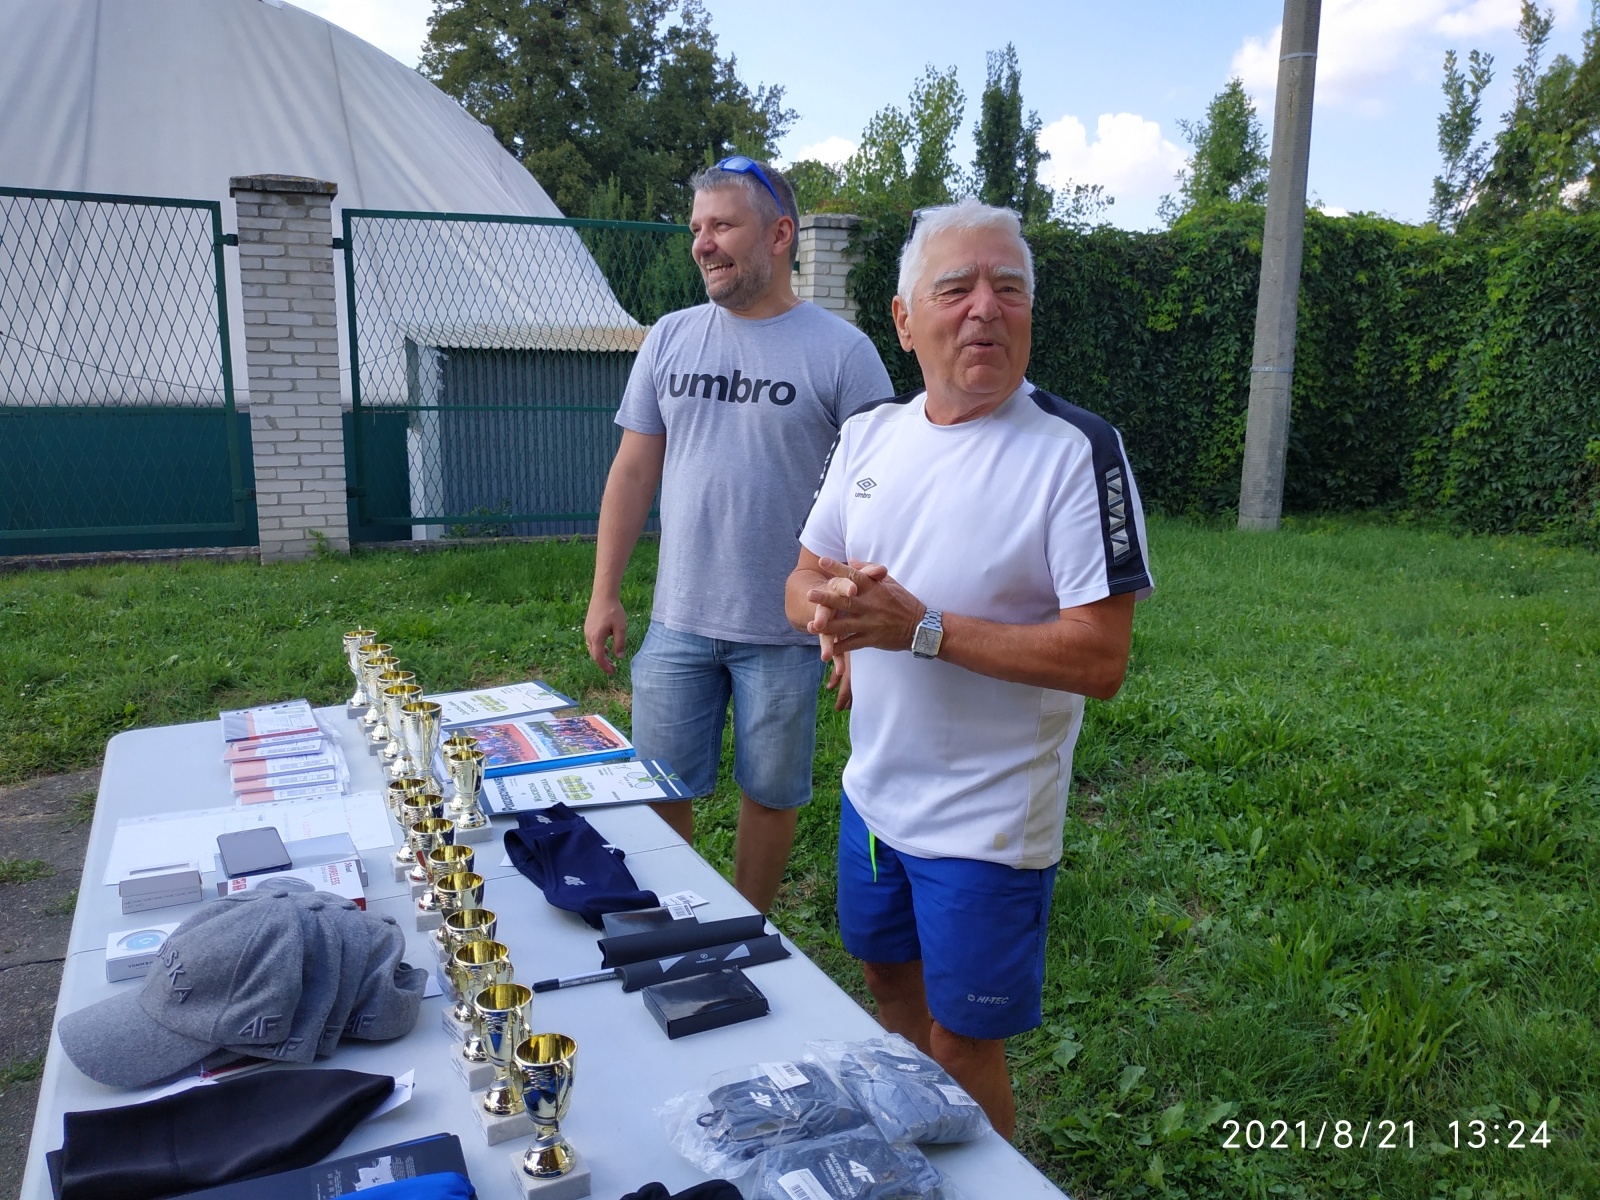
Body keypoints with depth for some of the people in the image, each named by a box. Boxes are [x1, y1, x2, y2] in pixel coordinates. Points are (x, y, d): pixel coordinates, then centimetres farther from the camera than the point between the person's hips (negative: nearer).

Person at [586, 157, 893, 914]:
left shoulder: (841, 350, -7)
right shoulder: (670, 339, 5)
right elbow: (634, 470, 8)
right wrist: (603, 594, 5)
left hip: (786, 631, -3)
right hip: (678, 622, 4)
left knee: (770, 792, 12)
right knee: (659, 794, 11)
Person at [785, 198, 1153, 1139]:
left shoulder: (1076, 450, -19)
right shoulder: (870, 433, 1)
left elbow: (1101, 659, -23)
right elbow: (803, 581, 7)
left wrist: (919, 627, -27)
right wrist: (831, 606, -17)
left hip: (989, 820, -7)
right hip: (873, 788, 7)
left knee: (962, 1043, 8)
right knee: (891, 978, 26)